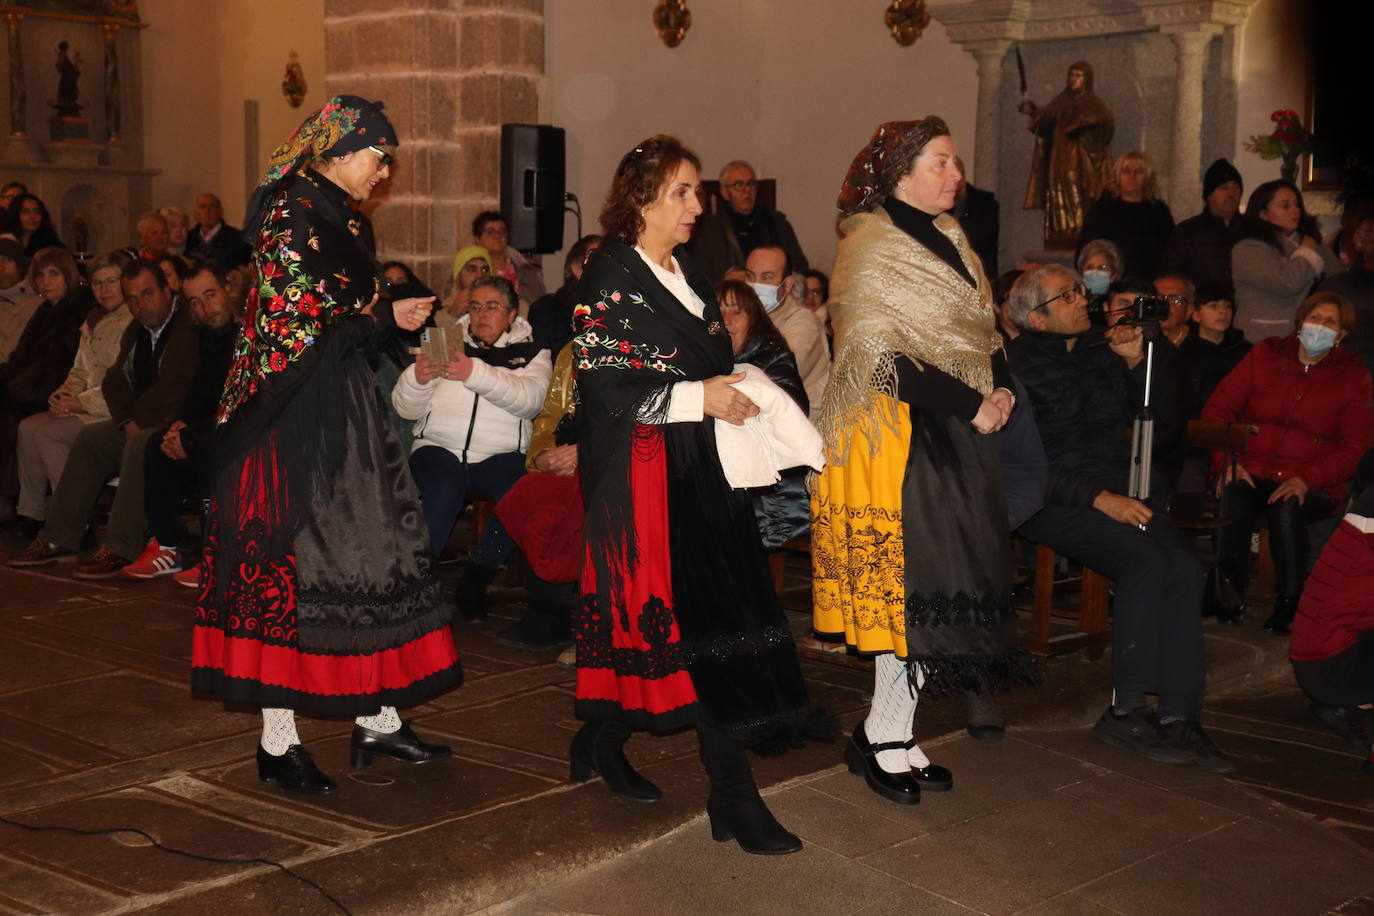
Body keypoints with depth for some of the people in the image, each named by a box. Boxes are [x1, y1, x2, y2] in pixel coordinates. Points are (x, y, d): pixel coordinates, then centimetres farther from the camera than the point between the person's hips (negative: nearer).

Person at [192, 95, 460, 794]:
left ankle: (376, 720, 18)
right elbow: (294, 338, -19)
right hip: (294, 421, -10)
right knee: (290, 565, -2)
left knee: (364, 553, 10)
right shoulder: (294, 220, -15)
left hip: (340, 420, 10)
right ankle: (277, 744, 8)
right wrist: (387, 319, -10)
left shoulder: (332, 216, 14)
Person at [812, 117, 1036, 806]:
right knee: (911, 582, -7)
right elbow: (887, 359, -18)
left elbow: (980, 329, 20)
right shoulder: (869, 252, -11)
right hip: (897, 434, -8)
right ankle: (883, 738, 6)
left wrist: (1001, 387, 1)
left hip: (953, 435, 8)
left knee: (939, 585, 6)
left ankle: (891, 736, 13)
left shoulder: (946, 238, 16)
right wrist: (973, 406, -15)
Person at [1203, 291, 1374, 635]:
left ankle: (1289, 606, -21)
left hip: (1313, 486, -1)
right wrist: (1226, 461, -10)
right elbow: (1217, 408, 7)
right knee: (1232, 501, -34)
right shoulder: (1265, 355, 11)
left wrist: (1306, 479, -14)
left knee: (1287, 509, -35)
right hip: (1251, 473, 1)